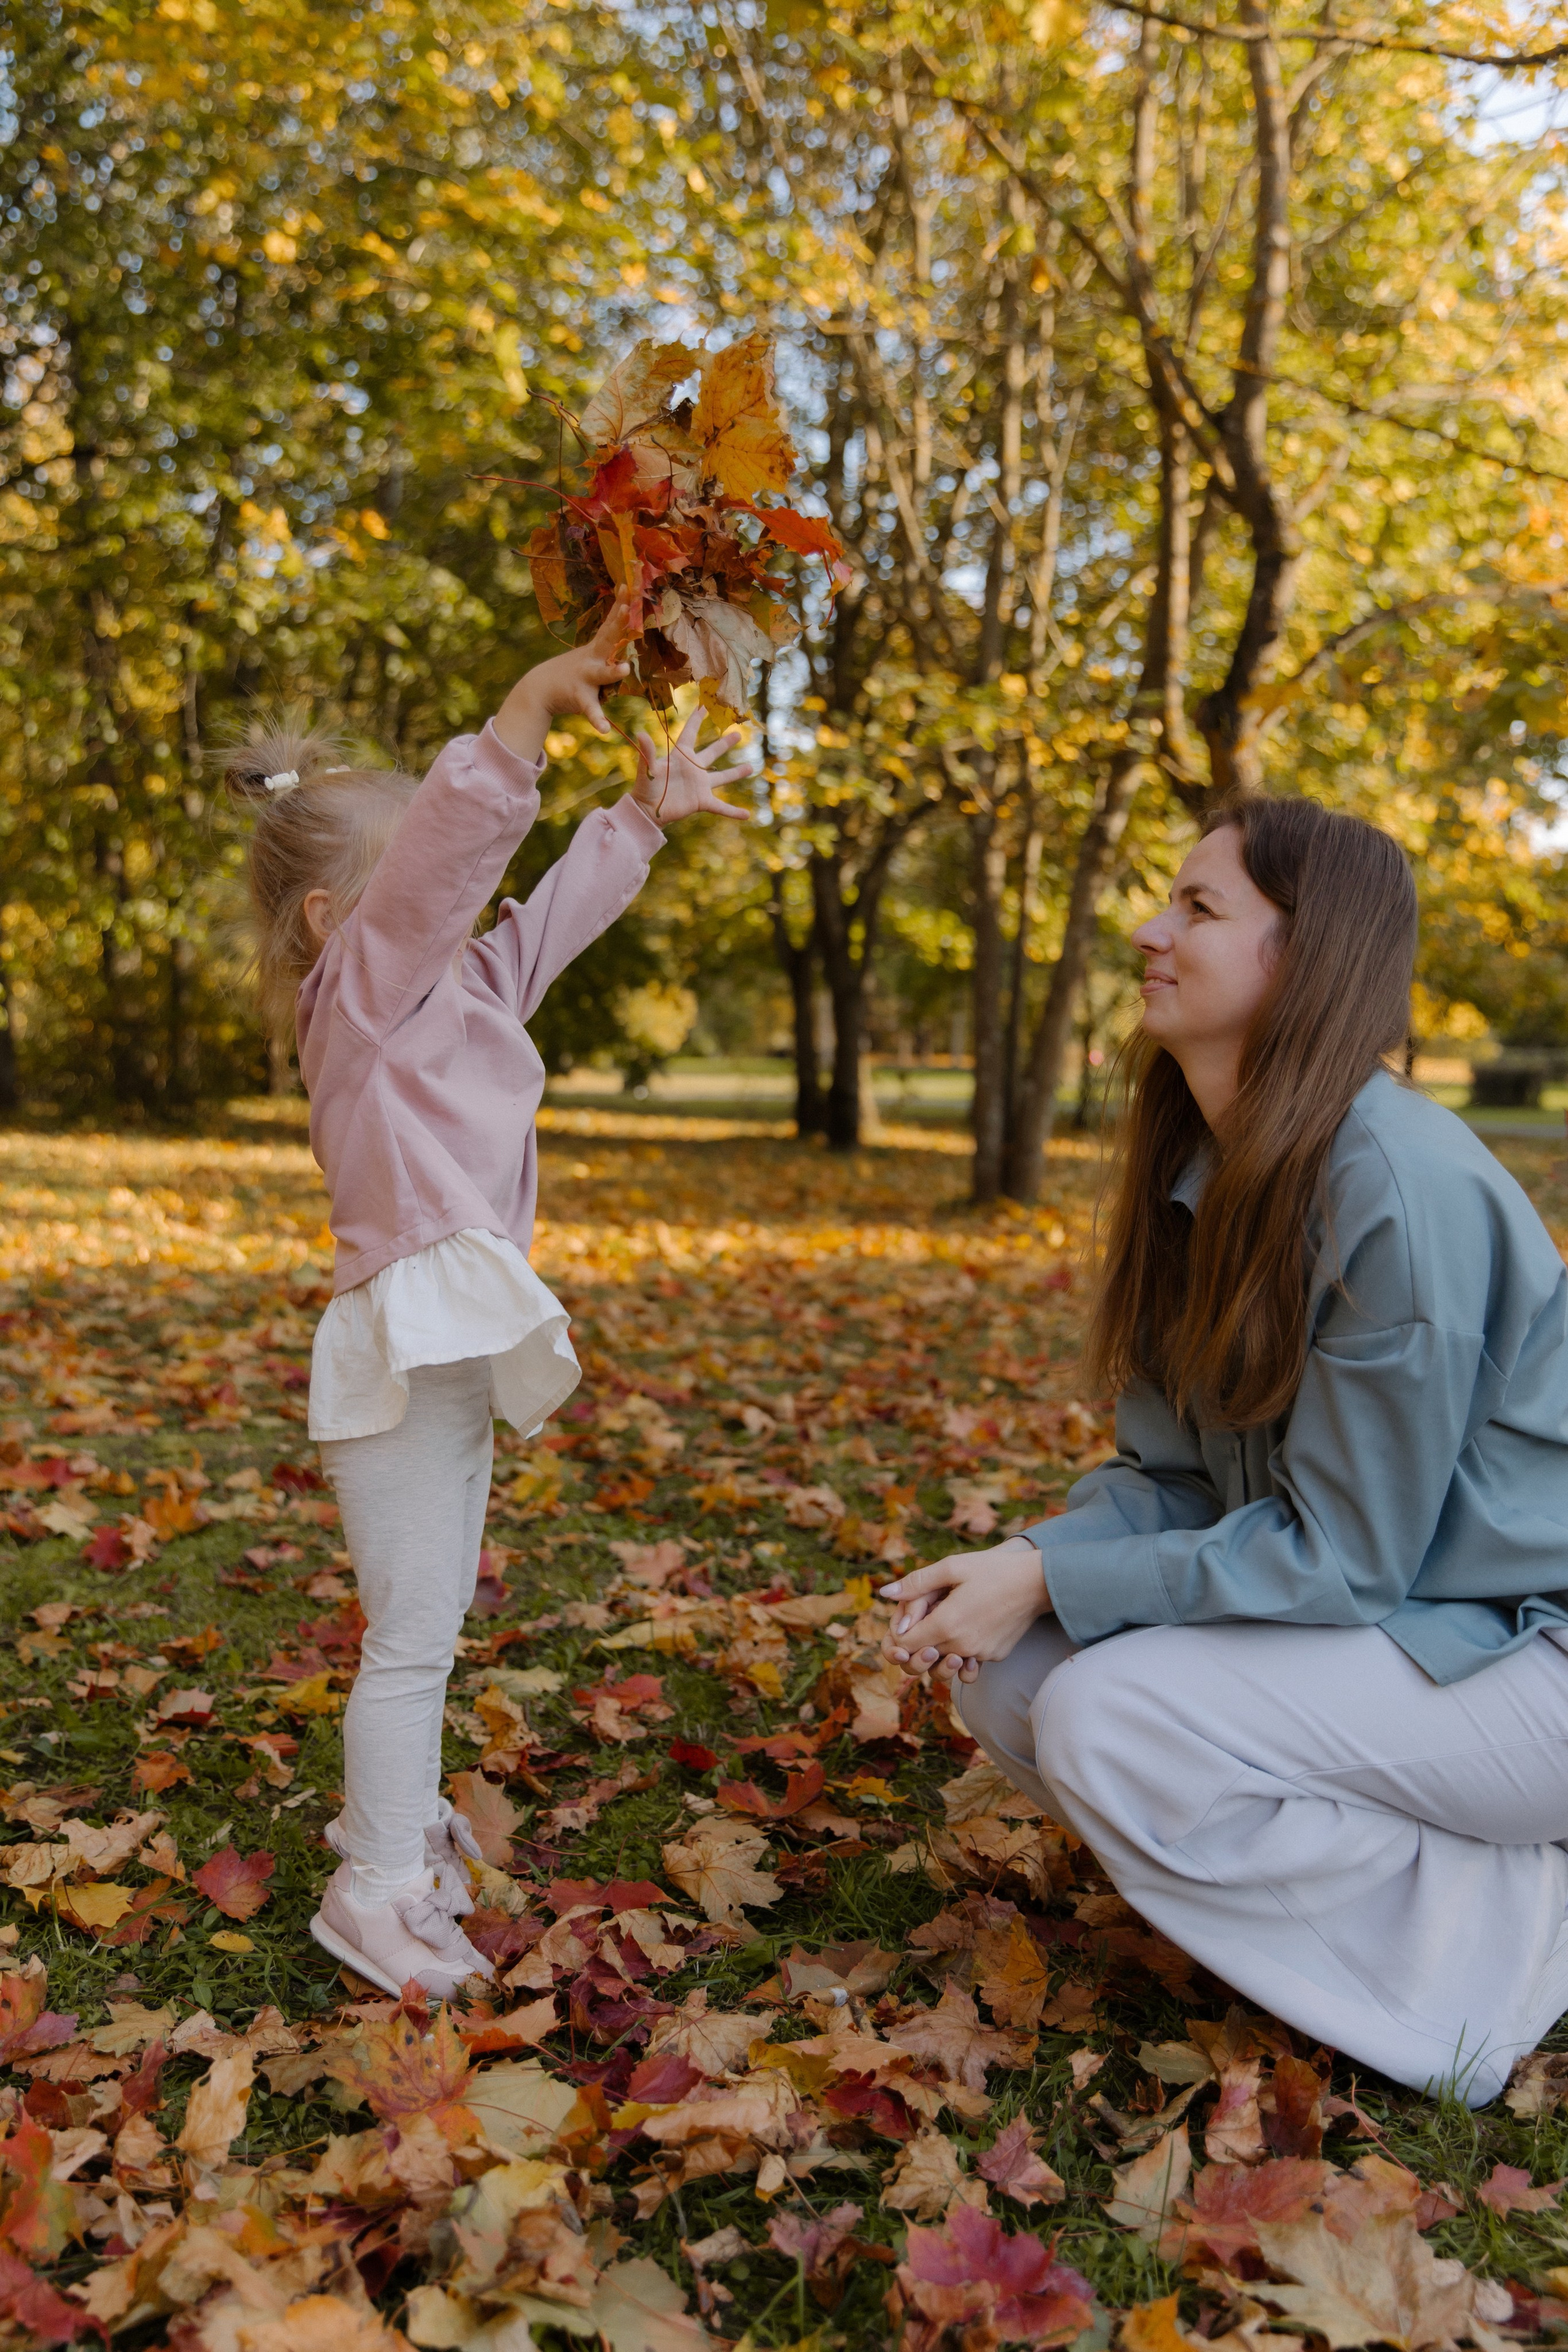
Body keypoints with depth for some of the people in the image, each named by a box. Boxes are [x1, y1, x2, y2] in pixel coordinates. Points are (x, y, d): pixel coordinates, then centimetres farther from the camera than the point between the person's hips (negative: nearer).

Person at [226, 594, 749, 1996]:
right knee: (410, 1636, -1)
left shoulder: (465, 987, 13)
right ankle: (378, 1887, 13)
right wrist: (532, 709, -36)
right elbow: (441, 845, -26)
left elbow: (558, 906, 25)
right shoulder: (361, 989, -12)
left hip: (460, 1354, 10)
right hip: (403, 1354, -10)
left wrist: (647, 814, 23)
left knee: (427, 1623, 22)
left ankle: (391, 1807, 40)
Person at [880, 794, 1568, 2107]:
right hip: (1378, 1613, 8)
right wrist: (1018, 1566, -13)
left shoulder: (1399, 1190, -25)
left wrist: (1053, 1582, -21)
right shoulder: (1206, 1175, 2)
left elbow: (1342, 1552, -22)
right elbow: (1171, 1474, 5)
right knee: (1008, 1675, -5)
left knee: (1109, 1720, -24)